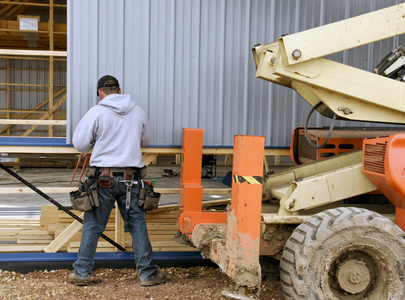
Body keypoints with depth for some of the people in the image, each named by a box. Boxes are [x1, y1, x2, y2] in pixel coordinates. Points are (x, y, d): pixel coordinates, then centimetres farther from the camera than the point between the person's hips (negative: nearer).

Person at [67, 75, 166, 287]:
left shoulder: (96, 112, -5)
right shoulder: (138, 112, 6)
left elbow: (79, 144, -1)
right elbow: (144, 141, 21)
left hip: (103, 177, -2)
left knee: (92, 226, 9)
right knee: (137, 225, 9)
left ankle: (82, 272, 17)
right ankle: (148, 273, 13)